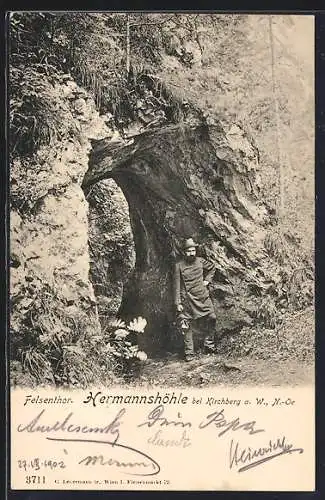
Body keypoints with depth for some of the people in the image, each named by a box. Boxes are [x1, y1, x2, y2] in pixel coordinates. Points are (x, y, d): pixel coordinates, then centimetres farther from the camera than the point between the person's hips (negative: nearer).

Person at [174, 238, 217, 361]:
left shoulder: (200, 261, 2)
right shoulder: (179, 265, -7)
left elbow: (212, 267, 23)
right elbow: (177, 286, -6)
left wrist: (207, 280, 10)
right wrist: (178, 303, -9)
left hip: (203, 296, 3)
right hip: (187, 299, -3)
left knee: (212, 318, -1)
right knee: (187, 327, 1)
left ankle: (210, 341, 22)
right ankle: (189, 352, 11)